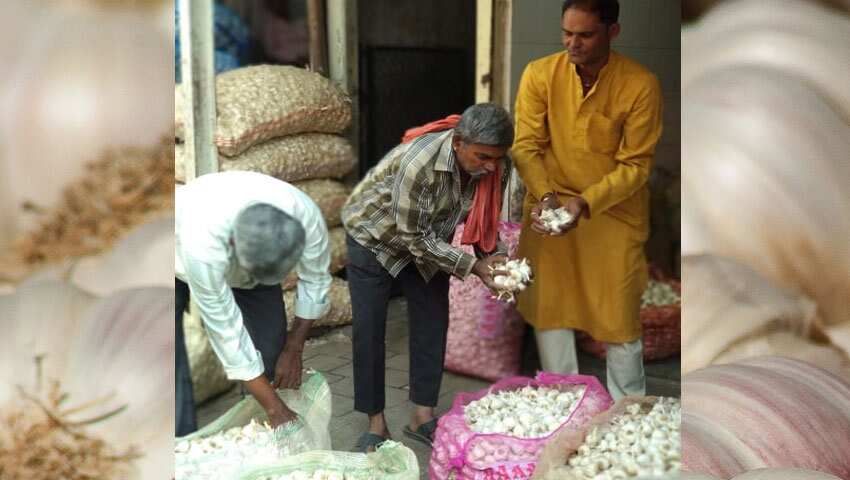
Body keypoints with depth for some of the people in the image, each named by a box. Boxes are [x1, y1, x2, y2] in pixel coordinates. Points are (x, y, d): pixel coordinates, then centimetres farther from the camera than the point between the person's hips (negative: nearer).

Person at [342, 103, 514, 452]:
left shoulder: (494, 166, -21)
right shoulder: (419, 162, -39)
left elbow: (485, 223, -7)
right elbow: (415, 239, -32)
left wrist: (496, 260, -25)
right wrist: (472, 266, -34)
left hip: (429, 240, 5)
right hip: (374, 235, -5)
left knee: (433, 322, 3)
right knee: (368, 329, -4)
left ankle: (423, 416, 15)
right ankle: (376, 423, 9)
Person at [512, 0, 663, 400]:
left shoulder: (640, 85, -16)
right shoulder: (540, 74, -11)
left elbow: (635, 165, -14)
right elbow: (526, 146, -10)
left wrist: (585, 203, -26)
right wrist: (546, 196, -26)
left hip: (613, 210, -2)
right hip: (550, 205, 2)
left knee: (620, 314, 5)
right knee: (548, 305, 9)